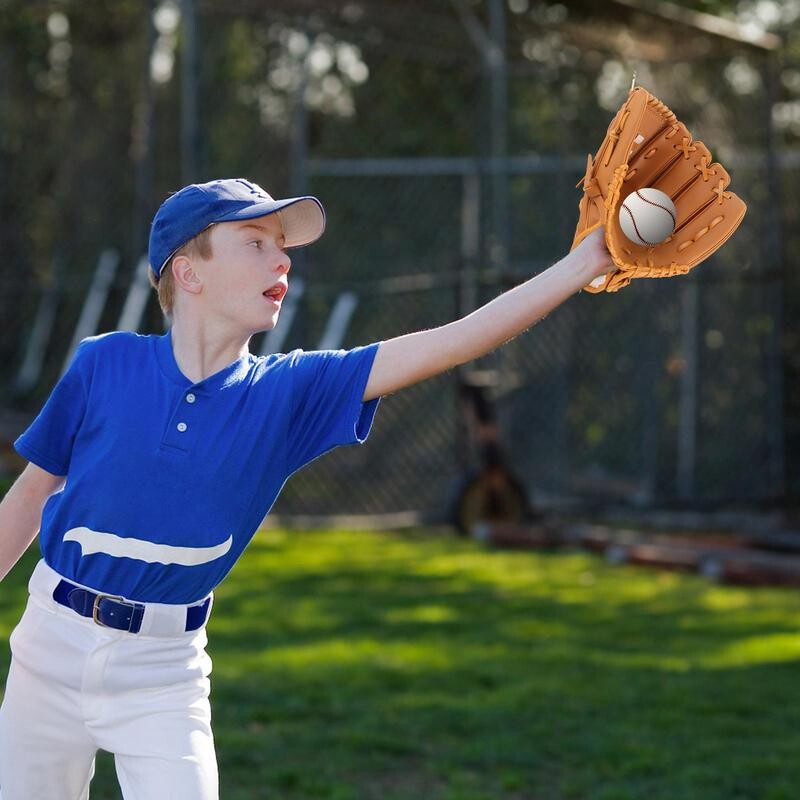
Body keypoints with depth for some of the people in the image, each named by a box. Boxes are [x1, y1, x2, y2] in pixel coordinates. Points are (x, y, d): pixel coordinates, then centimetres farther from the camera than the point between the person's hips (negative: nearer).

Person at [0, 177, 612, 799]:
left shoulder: (290, 392, -5)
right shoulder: (104, 364, -7)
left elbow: (454, 344, -12)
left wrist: (584, 263, -18)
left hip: (164, 666, 0)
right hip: (53, 639, 0)